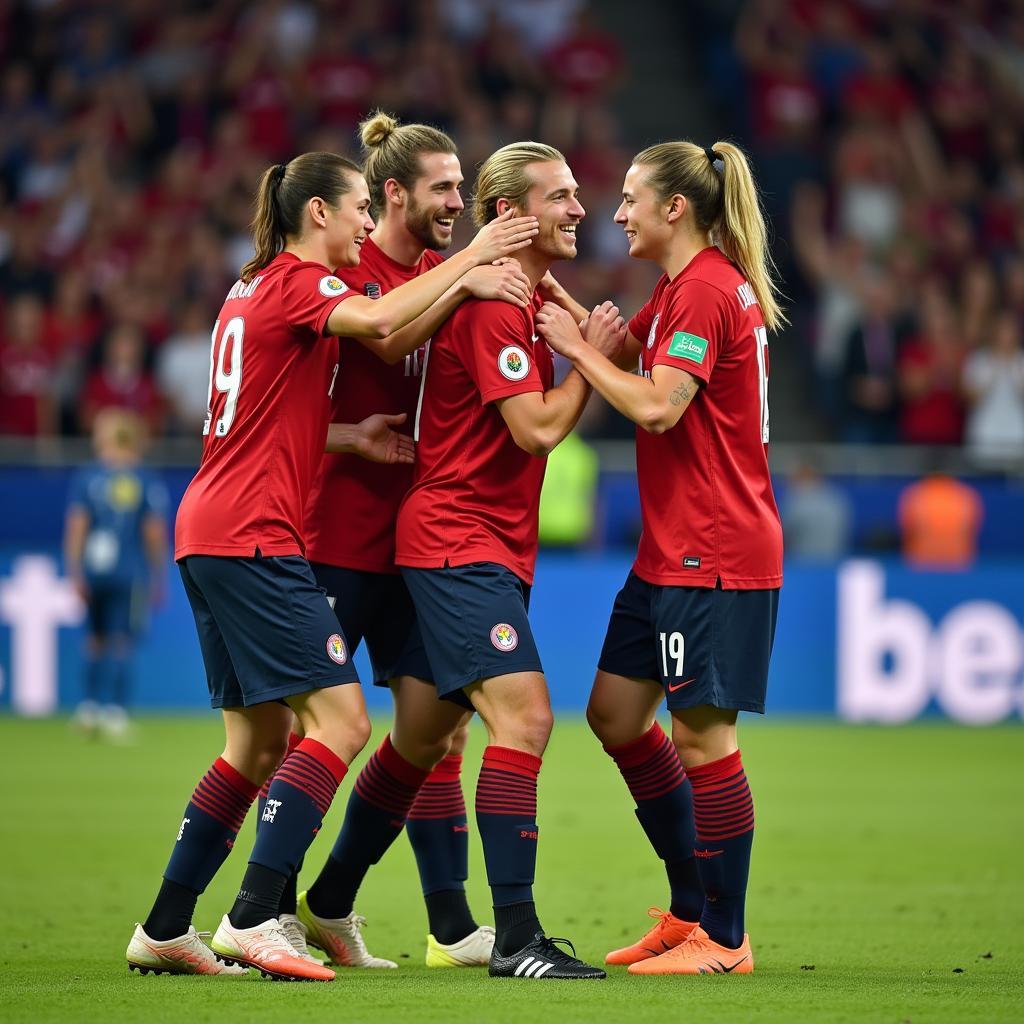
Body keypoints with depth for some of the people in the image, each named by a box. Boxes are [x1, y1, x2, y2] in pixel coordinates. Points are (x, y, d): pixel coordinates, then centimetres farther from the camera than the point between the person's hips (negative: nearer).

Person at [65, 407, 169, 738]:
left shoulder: (86, 478, 3)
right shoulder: (150, 483, 2)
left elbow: (75, 526, -4)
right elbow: (155, 533, -1)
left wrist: (74, 572, -3)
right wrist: (158, 577, 6)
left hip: (94, 573, 1)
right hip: (131, 573, -1)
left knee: (95, 639, 14)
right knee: (122, 643, -1)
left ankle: (89, 708, 9)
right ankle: (116, 711, -9)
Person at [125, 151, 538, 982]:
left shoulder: (256, 288, 20)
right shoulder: (298, 281, -8)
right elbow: (377, 319, -29)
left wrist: (352, 436, 10)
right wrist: (471, 259, -21)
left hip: (208, 535, 10)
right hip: (254, 534, -10)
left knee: (259, 741, 13)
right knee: (340, 720, -12)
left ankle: (164, 930, 13)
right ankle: (253, 921, -19)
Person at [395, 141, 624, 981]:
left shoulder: (528, 296, 16)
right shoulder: (491, 303, -15)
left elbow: (538, 423, 17)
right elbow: (539, 427, -20)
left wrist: (585, 352, 3)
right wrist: (591, 357, -7)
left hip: (489, 543, 10)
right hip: (458, 540, -10)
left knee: (429, 734, 13)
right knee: (524, 717, -17)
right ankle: (516, 936, -18)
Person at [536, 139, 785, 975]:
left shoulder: (707, 290, -16)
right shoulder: (683, 287, 15)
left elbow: (657, 407, -23)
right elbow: (624, 346, 25)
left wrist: (577, 349, -12)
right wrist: (562, 308, 13)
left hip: (716, 555, -10)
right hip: (669, 550, 10)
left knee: (701, 733, -5)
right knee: (616, 713, 13)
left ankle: (723, 938, 3)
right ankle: (692, 907, 21)